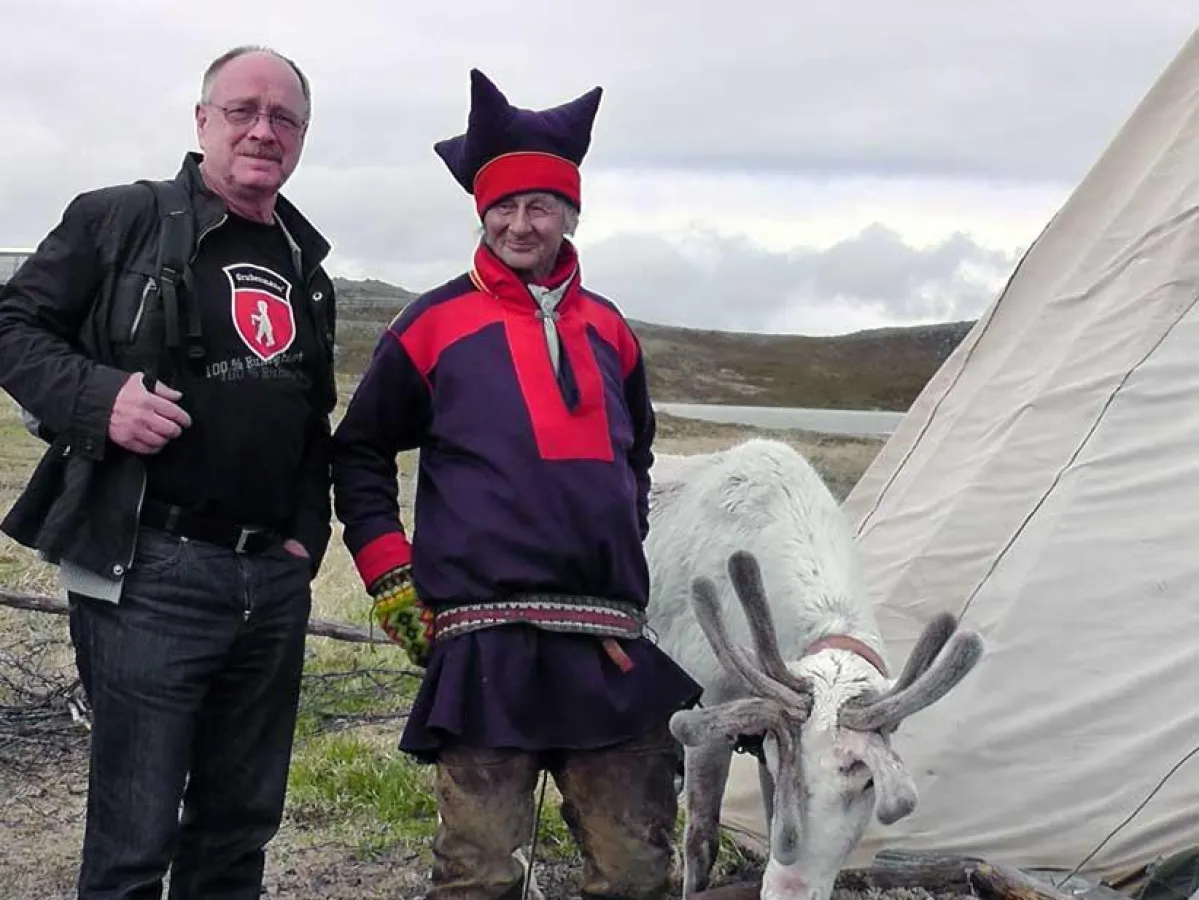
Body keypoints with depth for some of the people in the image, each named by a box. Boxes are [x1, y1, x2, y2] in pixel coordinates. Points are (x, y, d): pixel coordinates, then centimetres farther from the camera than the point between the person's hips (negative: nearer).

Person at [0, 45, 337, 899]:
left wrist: (308, 530, 10)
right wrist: (100, 397, -19)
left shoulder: (305, 267, 16)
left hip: (275, 580, 6)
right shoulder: (120, 219, -1)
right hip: (152, 570, -6)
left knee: (240, 827, 15)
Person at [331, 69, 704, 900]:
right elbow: (360, 453, 7)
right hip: (485, 640, -4)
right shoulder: (436, 323, 1)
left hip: (611, 641, 4)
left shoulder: (607, 329, 14)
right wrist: (391, 578, 1)